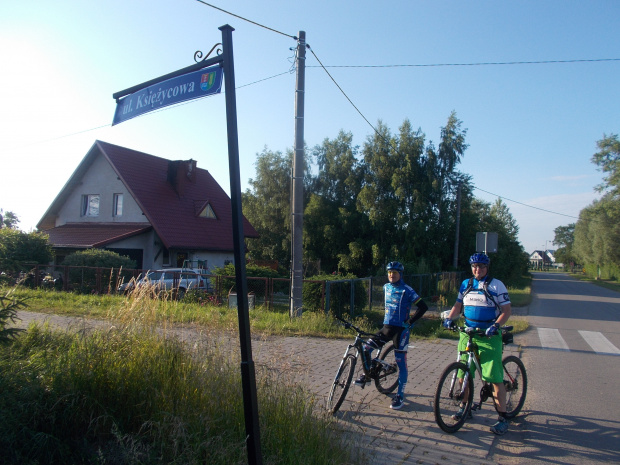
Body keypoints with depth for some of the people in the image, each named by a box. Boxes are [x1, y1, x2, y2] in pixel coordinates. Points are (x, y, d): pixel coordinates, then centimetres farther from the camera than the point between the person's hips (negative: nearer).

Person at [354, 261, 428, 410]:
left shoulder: (407, 290, -11)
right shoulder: (386, 287, 8)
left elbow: (423, 307, -15)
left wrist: (409, 322, -16)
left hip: (400, 329, -6)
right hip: (386, 327, 6)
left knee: (401, 362, -1)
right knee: (366, 348, -4)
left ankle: (400, 396, 11)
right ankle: (367, 375, 19)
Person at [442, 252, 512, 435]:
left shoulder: (496, 285, -3)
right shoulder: (466, 284, 10)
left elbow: (506, 311, -6)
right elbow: (458, 305, 15)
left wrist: (495, 326, -22)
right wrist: (449, 318, -3)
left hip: (488, 336, -5)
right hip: (467, 333, 5)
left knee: (495, 377, -5)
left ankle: (502, 418, 6)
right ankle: (465, 407, 28)